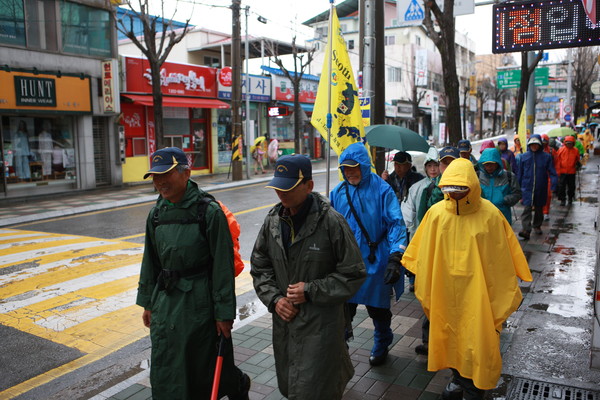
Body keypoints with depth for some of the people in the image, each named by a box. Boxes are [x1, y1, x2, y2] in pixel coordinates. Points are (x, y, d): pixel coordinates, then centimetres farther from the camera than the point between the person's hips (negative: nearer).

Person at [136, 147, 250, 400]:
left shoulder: (209, 211, -16)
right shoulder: (157, 213, 3)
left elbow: (223, 265, -15)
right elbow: (150, 262, 12)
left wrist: (224, 312, -13)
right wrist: (147, 302, 15)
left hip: (199, 301, -5)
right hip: (165, 302, 6)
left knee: (209, 365, 13)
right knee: (164, 372, 12)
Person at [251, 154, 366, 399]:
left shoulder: (331, 221, -15)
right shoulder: (273, 221, 2)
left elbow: (354, 273, -11)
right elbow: (259, 267, 11)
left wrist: (311, 291, -15)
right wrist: (274, 299, -3)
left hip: (321, 324, -6)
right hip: (284, 319, 6)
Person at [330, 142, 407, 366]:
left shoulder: (382, 190, -10)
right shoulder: (338, 192, 2)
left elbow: (396, 224, -15)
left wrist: (395, 257, -24)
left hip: (375, 262, -2)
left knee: (378, 308, 17)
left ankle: (381, 345, 42)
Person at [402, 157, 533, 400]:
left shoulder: (490, 215, -12)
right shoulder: (436, 213, -6)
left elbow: (501, 261, -5)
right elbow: (424, 256, 2)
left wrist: (506, 296, 1)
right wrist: (424, 292, 7)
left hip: (478, 295, -3)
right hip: (445, 294, 3)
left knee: (477, 346, 4)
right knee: (450, 339, 18)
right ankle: (458, 379, 43)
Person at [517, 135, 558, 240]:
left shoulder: (546, 157, -1)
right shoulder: (523, 156, 2)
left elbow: (552, 172, -1)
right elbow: (520, 173, 8)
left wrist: (553, 186, -13)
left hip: (541, 188, 1)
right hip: (527, 188, -1)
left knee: (539, 208, 15)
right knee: (527, 208, -12)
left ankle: (537, 226, 34)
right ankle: (526, 230, -18)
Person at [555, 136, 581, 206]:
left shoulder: (575, 151, 1)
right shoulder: (561, 150, -3)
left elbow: (577, 160, 15)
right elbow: (557, 161, -1)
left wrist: (578, 164, -5)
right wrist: (558, 171, -3)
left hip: (572, 172, 2)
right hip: (562, 172, -1)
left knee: (571, 187, 11)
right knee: (562, 186, -2)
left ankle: (570, 199, 28)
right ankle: (562, 200, 7)